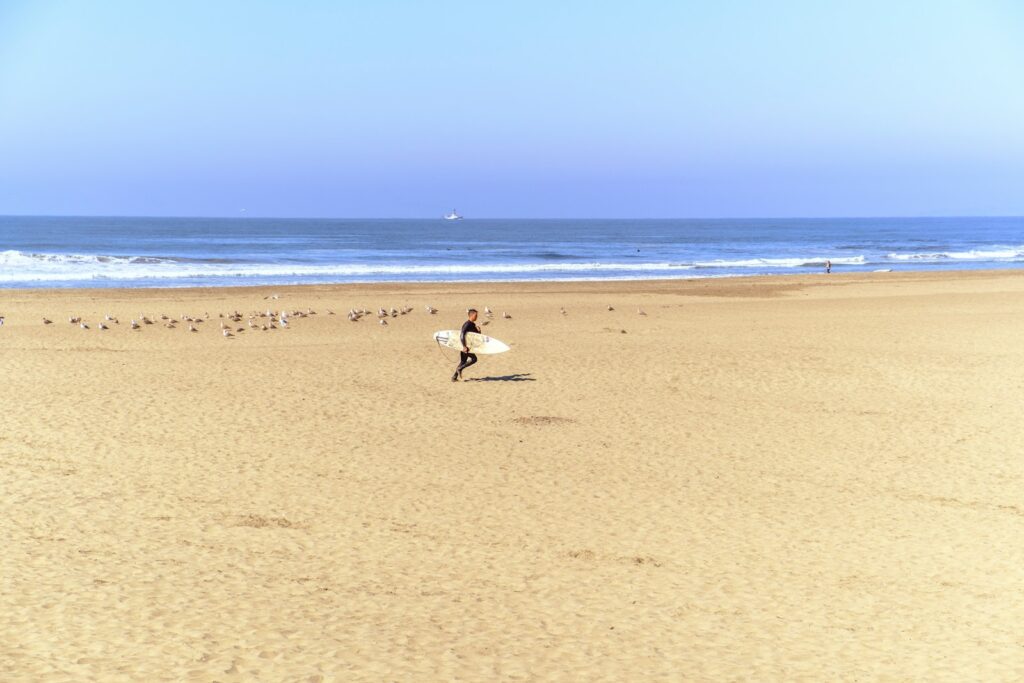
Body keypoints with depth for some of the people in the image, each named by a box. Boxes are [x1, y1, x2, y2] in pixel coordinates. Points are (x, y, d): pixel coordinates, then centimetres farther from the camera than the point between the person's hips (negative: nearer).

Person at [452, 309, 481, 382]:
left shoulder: (473, 325, 12)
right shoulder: (467, 324, -17)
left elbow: (477, 335, 16)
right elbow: (462, 335, -26)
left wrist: (478, 330, -7)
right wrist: (464, 346, -30)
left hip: (466, 345, 9)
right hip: (464, 345, -9)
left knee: (462, 362, 11)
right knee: (473, 359, -12)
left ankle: (454, 377, 14)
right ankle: (460, 369, -4)